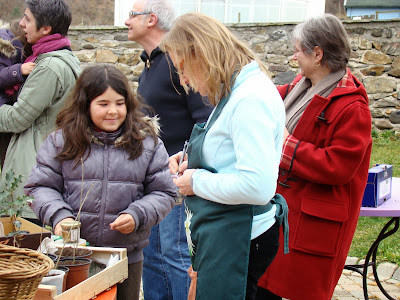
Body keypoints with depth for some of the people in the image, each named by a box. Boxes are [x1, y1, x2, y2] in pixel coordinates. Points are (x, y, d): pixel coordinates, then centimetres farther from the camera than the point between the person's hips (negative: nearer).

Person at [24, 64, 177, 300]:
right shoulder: (62, 141, 1)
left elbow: (163, 193, 3)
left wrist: (137, 216, -13)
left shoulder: (147, 143, 2)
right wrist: (59, 216, -13)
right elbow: (40, 186, 4)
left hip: (127, 258, 1)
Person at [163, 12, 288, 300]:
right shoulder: (233, 92, 11)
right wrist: (194, 160, 9)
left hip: (236, 241, -10)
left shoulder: (250, 99, -21)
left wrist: (197, 182, -16)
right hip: (220, 235, 10)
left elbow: (258, 186, -29)